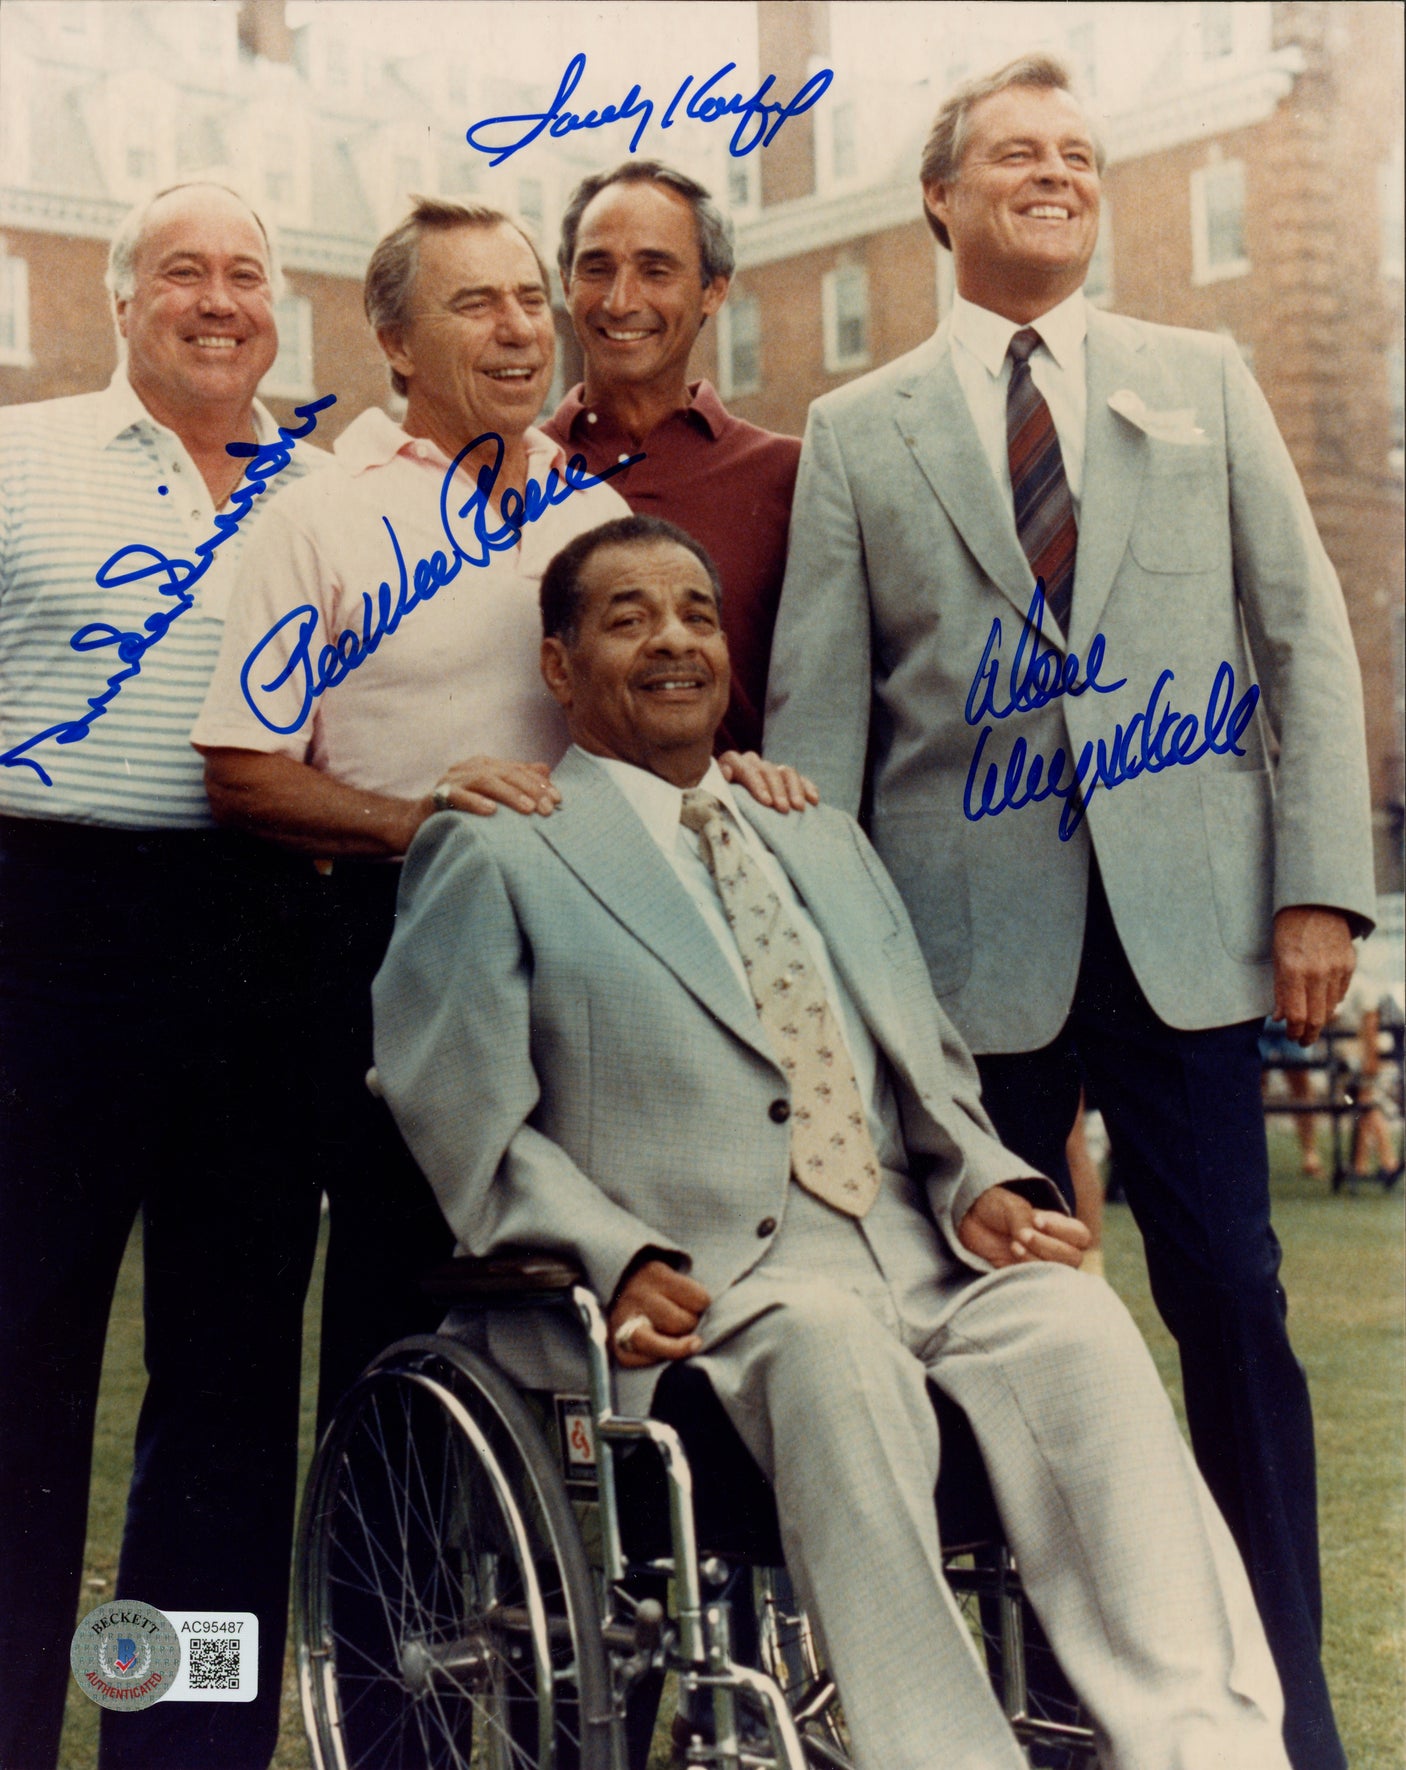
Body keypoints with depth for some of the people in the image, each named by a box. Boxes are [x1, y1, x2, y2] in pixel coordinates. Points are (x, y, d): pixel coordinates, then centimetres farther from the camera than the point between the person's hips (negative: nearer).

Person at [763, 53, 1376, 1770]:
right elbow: (815, 706, 6)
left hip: (1184, 914, 0)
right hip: (969, 924, 0)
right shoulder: (855, 432, 10)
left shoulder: (1202, 378, 12)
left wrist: (1321, 879, -2)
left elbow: (1304, 633, 7)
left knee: (1231, 1297, 0)